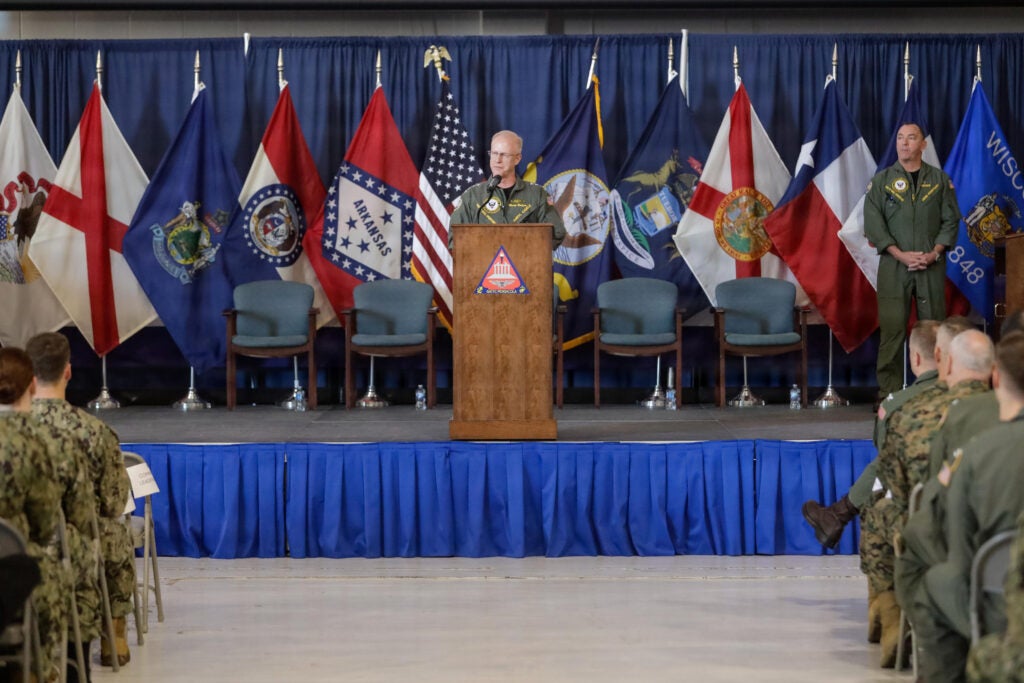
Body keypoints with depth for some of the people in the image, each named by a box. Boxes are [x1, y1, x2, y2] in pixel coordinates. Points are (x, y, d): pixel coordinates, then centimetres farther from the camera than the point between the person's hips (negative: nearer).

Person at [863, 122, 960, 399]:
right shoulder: (881, 181, 6)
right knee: (892, 328, -5)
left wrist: (935, 252, -9)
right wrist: (900, 254, -12)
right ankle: (889, 393, -2)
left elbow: (951, 220, 6)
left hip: (932, 265, 1)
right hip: (893, 265, -1)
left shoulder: (939, 180, 9)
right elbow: (873, 224, -1)